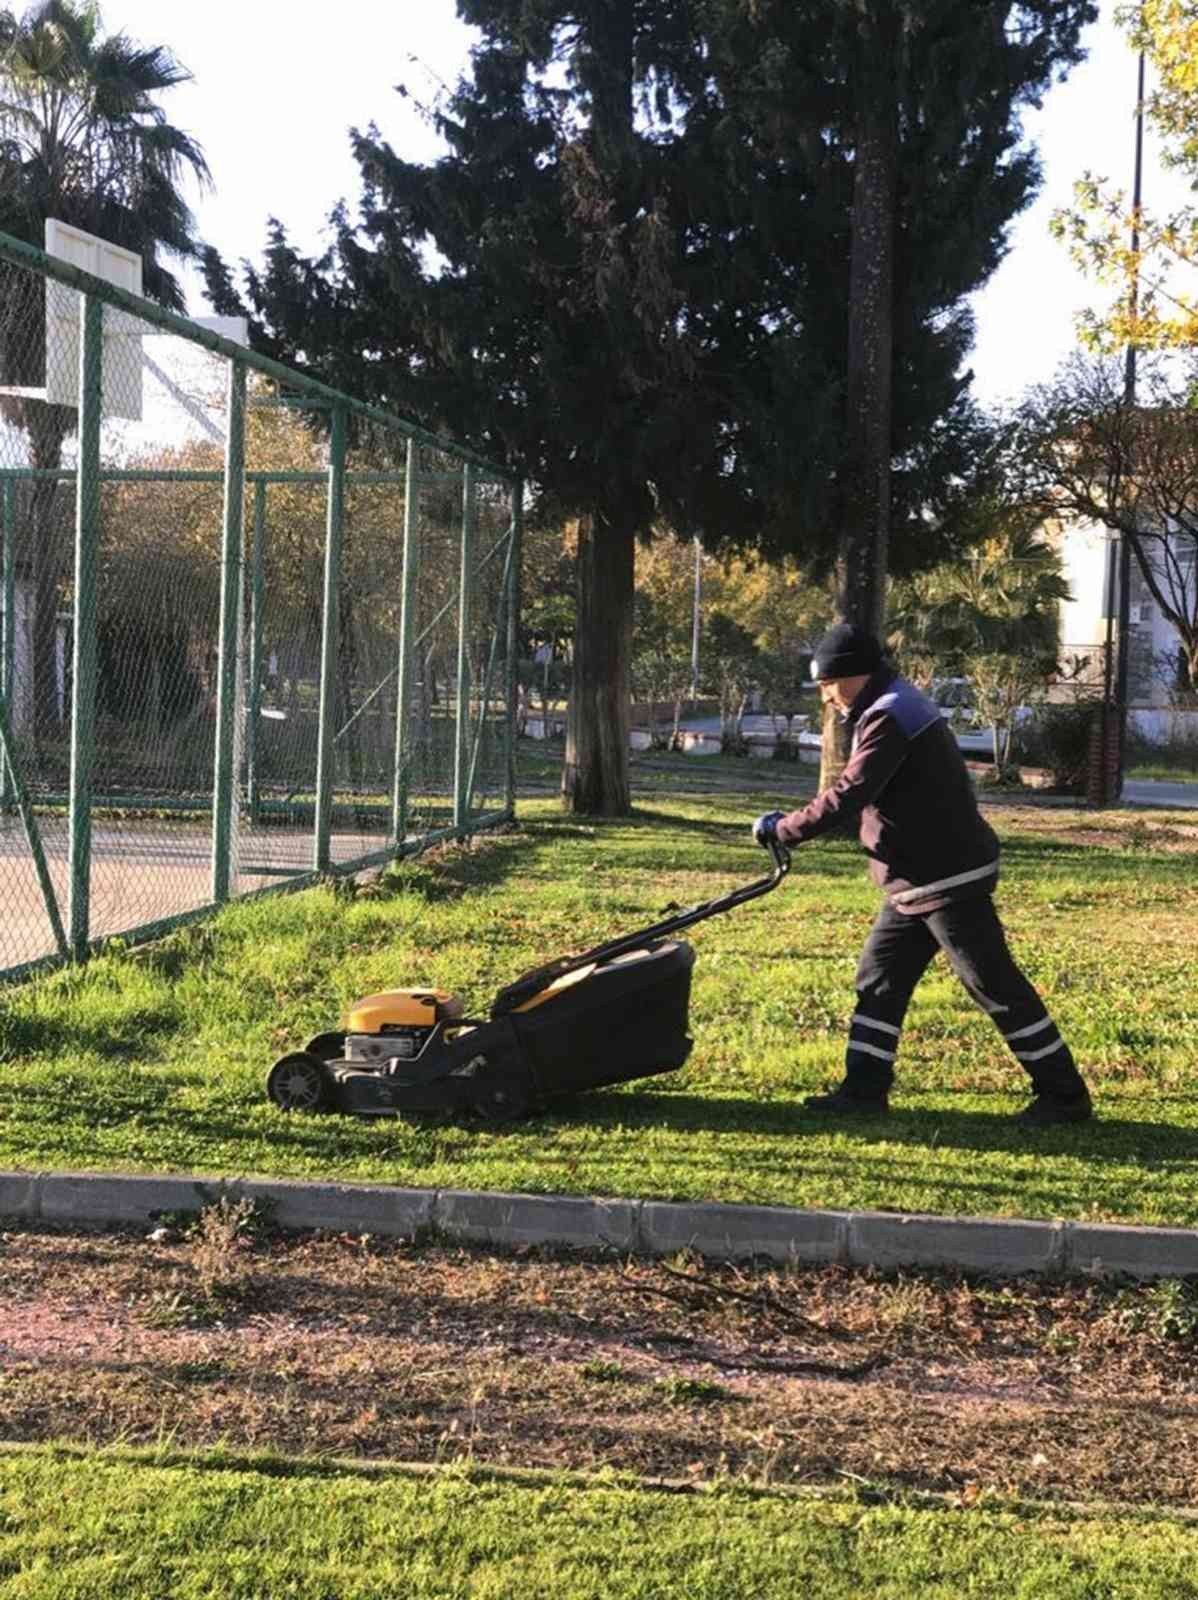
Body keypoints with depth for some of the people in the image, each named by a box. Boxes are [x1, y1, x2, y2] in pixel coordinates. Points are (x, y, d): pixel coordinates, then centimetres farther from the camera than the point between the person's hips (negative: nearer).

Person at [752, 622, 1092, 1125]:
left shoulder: (889, 717, -19)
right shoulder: (896, 708, 15)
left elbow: (848, 797, -24)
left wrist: (783, 828, -15)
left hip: (949, 880, -11)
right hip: (921, 880, 11)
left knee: (996, 987, -4)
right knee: (879, 978, 11)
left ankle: (1064, 1096, 5)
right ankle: (864, 1089, 16)